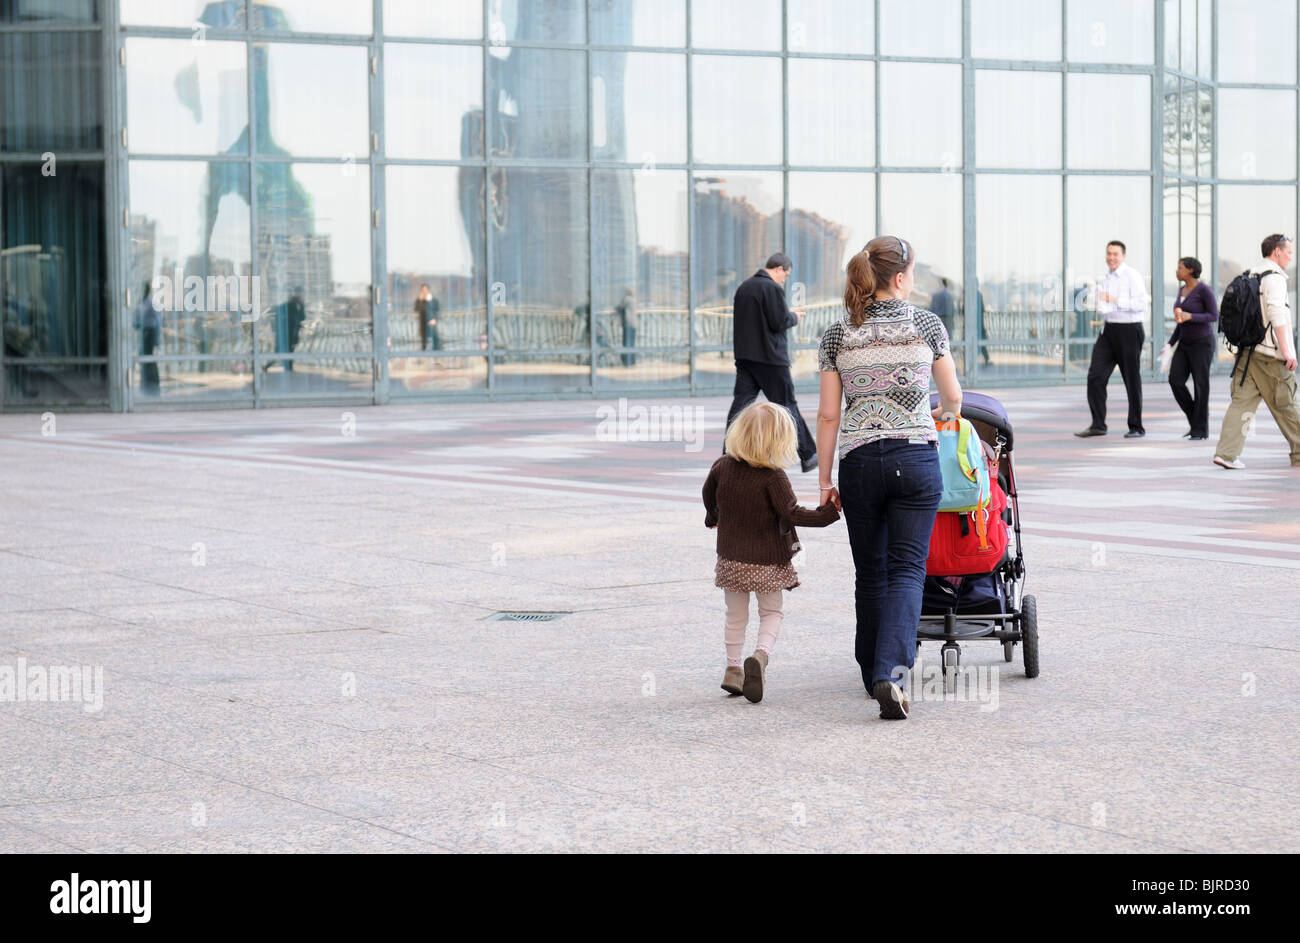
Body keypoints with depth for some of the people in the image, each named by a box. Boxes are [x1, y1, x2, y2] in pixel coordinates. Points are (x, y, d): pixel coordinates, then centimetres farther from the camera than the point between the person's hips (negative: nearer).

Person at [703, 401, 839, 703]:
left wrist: (713, 516, 35)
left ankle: (733, 668, 19)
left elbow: (709, 494, 16)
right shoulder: (773, 477, -19)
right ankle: (760, 655, -14)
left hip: (731, 557, 4)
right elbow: (790, 513, -21)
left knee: (736, 615, 18)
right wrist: (827, 513, -14)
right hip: (767, 560, -4)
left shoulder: (722, 467, -2)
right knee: (771, 613, 11)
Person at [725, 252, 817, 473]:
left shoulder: (744, 287, 12)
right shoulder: (772, 288, -13)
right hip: (770, 357, -6)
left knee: (740, 403, 3)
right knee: (787, 405, 3)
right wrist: (794, 317, 4)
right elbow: (779, 322, -17)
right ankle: (807, 456, 12)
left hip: (744, 354, 6)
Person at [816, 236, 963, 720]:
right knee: (907, 569, -1)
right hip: (916, 458, -2)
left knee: (870, 572, 15)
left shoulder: (837, 335, 1)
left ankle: (874, 674, 24)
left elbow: (828, 415, 1)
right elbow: (953, 397, 8)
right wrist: (941, 414, 32)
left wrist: (825, 480, 9)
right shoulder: (926, 323, -1)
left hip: (859, 462, 2)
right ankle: (892, 671, -19)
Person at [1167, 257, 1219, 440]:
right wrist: (1171, 344, 12)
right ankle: (1195, 421, 9)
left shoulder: (1204, 289, -14)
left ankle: (1201, 429, 7)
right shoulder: (1183, 290, 11)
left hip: (1203, 343, -7)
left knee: (1200, 385, -4)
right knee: (1175, 381, -6)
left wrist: (1190, 316, -27)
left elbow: (1214, 316, -15)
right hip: (1185, 343, 7)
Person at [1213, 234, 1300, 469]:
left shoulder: (1249, 276, 15)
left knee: (1242, 402, 2)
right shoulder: (1274, 277, -11)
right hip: (1270, 353, -7)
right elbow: (1276, 313, -22)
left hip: (1247, 350, 7)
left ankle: (1226, 453, -7)